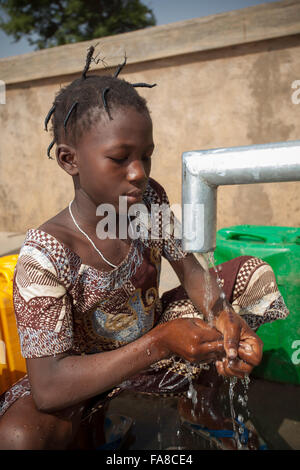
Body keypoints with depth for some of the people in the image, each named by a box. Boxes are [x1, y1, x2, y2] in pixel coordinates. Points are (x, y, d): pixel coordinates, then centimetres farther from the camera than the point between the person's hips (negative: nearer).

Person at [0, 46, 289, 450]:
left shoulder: (148, 198, -13)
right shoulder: (43, 258, -29)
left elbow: (191, 270, -5)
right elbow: (47, 389, -31)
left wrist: (223, 317, -26)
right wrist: (160, 343, -36)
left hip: (157, 337, 6)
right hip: (88, 381, -5)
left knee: (254, 273, -1)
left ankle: (202, 400, 12)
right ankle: (91, 433, 1)